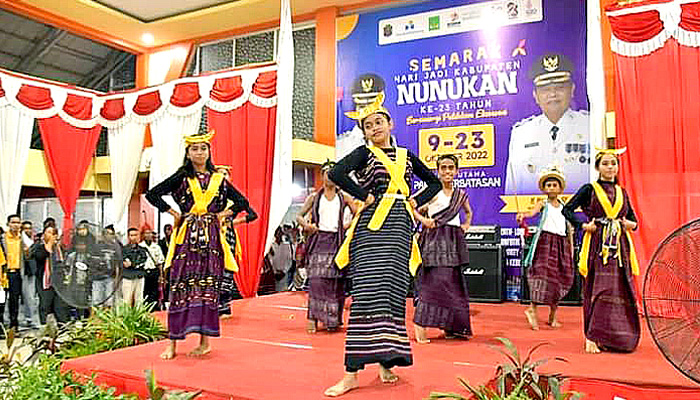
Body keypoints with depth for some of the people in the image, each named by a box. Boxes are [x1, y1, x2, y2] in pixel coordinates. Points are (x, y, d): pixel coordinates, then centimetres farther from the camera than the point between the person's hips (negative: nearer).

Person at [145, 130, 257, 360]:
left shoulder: (218, 179, 12)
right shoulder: (181, 177, 7)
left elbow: (241, 201, 16)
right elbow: (153, 194, 3)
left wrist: (224, 214, 5)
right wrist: (173, 213, -1)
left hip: (211, 238, 2)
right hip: (187, 237, -1)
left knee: (208, 287, 2)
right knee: (181, 286, -3)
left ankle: (205, 340, 10)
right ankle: (173, 343, 3)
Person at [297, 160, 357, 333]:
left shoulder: (344, 197, 10)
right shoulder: (314, 197, 10)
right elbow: (299, 216, 11)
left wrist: (347, 226, -10)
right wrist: (306, 225, -8)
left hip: (336, 240, 1)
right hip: (319, 240, -1)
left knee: (336, 281, -2)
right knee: (316, 279, -11)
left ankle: (332, 320, 8)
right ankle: (313, 318, -6)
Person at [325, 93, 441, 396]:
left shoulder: (406, 156, 17)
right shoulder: (364, 153, 5)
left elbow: (434, 182, 26)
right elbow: (336, 173, -14)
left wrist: (416, 201, 10)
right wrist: (364, 196, -9)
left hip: (400, 225, 4)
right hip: (372, 225, -4)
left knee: (394, 292, 4)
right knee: (368, 292, -12)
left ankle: (387, 362, 16)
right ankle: (353, 372, -10)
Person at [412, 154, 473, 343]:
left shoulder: (461, 194, 13)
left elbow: (468, 212, 32)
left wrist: (466, 226, 16)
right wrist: (423, 220, -15)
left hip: (454, 241, 6)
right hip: (435, 239, -6)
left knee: (454, 282, 7)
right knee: (435, 280, -15)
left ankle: (451, 327, 17)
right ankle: (419, 324, -10)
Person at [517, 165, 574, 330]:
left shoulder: (564, 207, 14)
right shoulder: (543, 204, 3)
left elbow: (569, 229, 17)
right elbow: (532, 212, -19)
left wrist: (571, 249, 12)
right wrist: (523, 214, -42)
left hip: (561, 243, 4)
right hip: (545, 241, -4)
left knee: (560, 277, 4)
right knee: (543, 273, -16)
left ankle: (553, 316, 14)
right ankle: (532, 309, -12)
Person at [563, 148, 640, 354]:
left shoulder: (622, 192, 16)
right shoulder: (589, 189, 2)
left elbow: (632, 218, 22)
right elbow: (567, 209, 1)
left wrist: (631, 224, 0)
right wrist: (583, 225, -11)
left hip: (620, 246, 5)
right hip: (597, 246, -5)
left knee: (621, 291, 3)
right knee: (598, 290, -9)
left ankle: (614, 338, 13)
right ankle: (592, 338, -3)